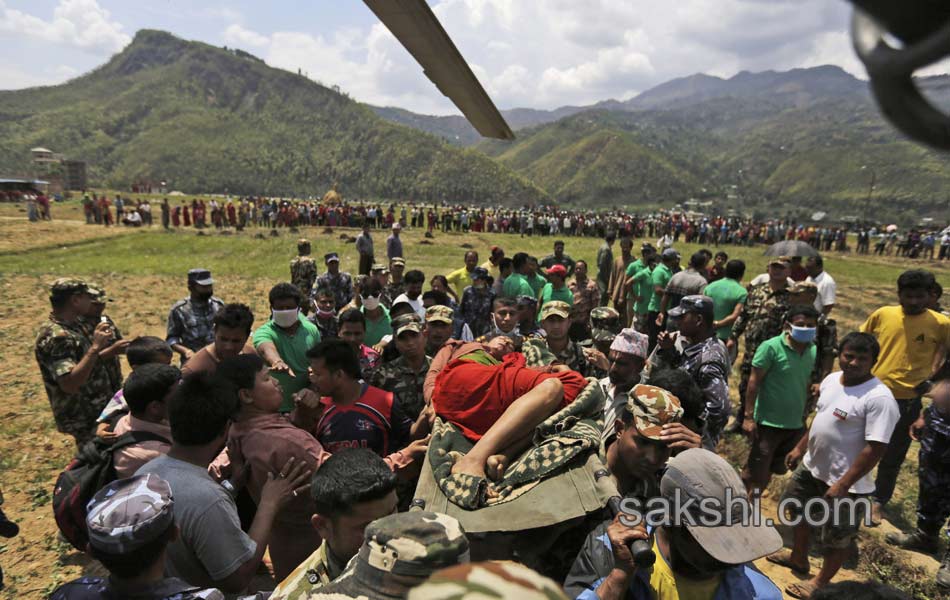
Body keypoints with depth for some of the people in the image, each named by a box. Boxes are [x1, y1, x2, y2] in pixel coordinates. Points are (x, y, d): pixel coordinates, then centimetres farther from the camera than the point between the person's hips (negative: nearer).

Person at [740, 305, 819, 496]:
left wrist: (804, 414, 17)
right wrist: (749, 417, -17)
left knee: (777, 469, 20)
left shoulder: (813, 351, 3)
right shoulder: (771, 347, -16)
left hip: (796, 424, 7)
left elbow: (806, 383, 14)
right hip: (768, 423, -7)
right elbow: (754, 382, -14)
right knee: (755, 474, -1)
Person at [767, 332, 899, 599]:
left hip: (846, 482, -8)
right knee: (799, 509, 27)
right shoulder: (831, 380, 0)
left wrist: (844, 484, -26)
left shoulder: (878, 398, -26)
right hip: (812, 466, 9)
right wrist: (800, 448, 16)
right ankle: (799, 558, 50)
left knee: (837, 539, 11)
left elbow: (875, 448, -27)